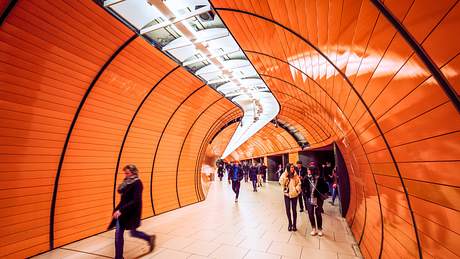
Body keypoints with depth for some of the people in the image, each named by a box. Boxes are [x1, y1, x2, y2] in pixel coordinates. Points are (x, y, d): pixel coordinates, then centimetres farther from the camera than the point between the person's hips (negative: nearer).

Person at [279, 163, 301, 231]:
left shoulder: (296, 175, -3)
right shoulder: (285, 175, -5)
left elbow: (299, 183, 3)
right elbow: (281, 182, -17)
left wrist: (297, 189, -11)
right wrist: (285, 175, -23)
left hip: (294, 194, 0)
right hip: (287, 194, 0)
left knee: (294, 210, 7)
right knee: (288, 210, 5)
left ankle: (294, 224, 23)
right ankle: (290, 224, 25)